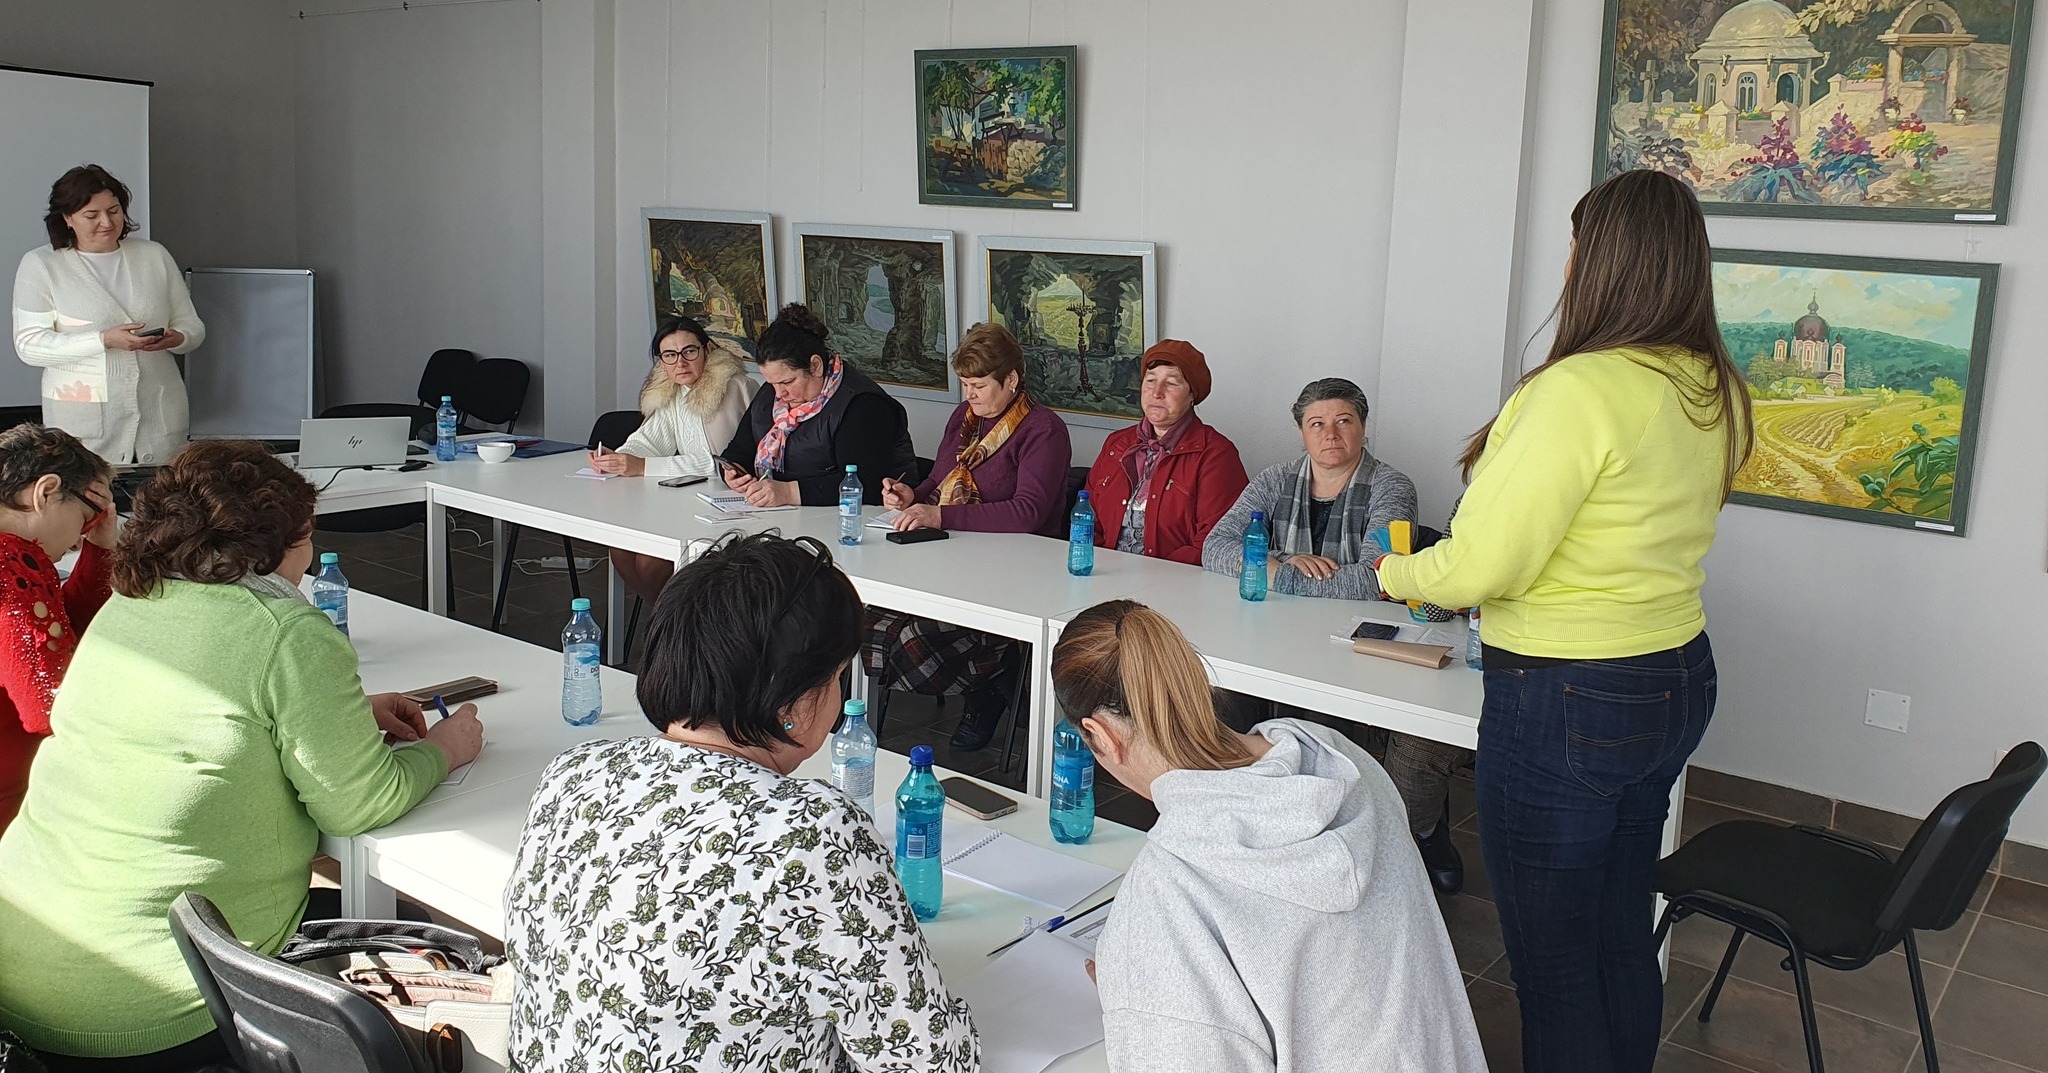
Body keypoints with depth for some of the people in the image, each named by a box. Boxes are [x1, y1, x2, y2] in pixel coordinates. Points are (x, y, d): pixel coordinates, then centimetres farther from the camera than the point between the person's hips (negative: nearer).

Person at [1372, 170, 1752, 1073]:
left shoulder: (1580, 388, -22)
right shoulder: (1713, 392, 4)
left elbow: (1483, 566, -21)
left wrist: (1396, 573, 0)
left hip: (1566, 702, -8)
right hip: (1678, 679, 9)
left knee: (1552, 958, 7)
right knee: (1621, 932, 23)